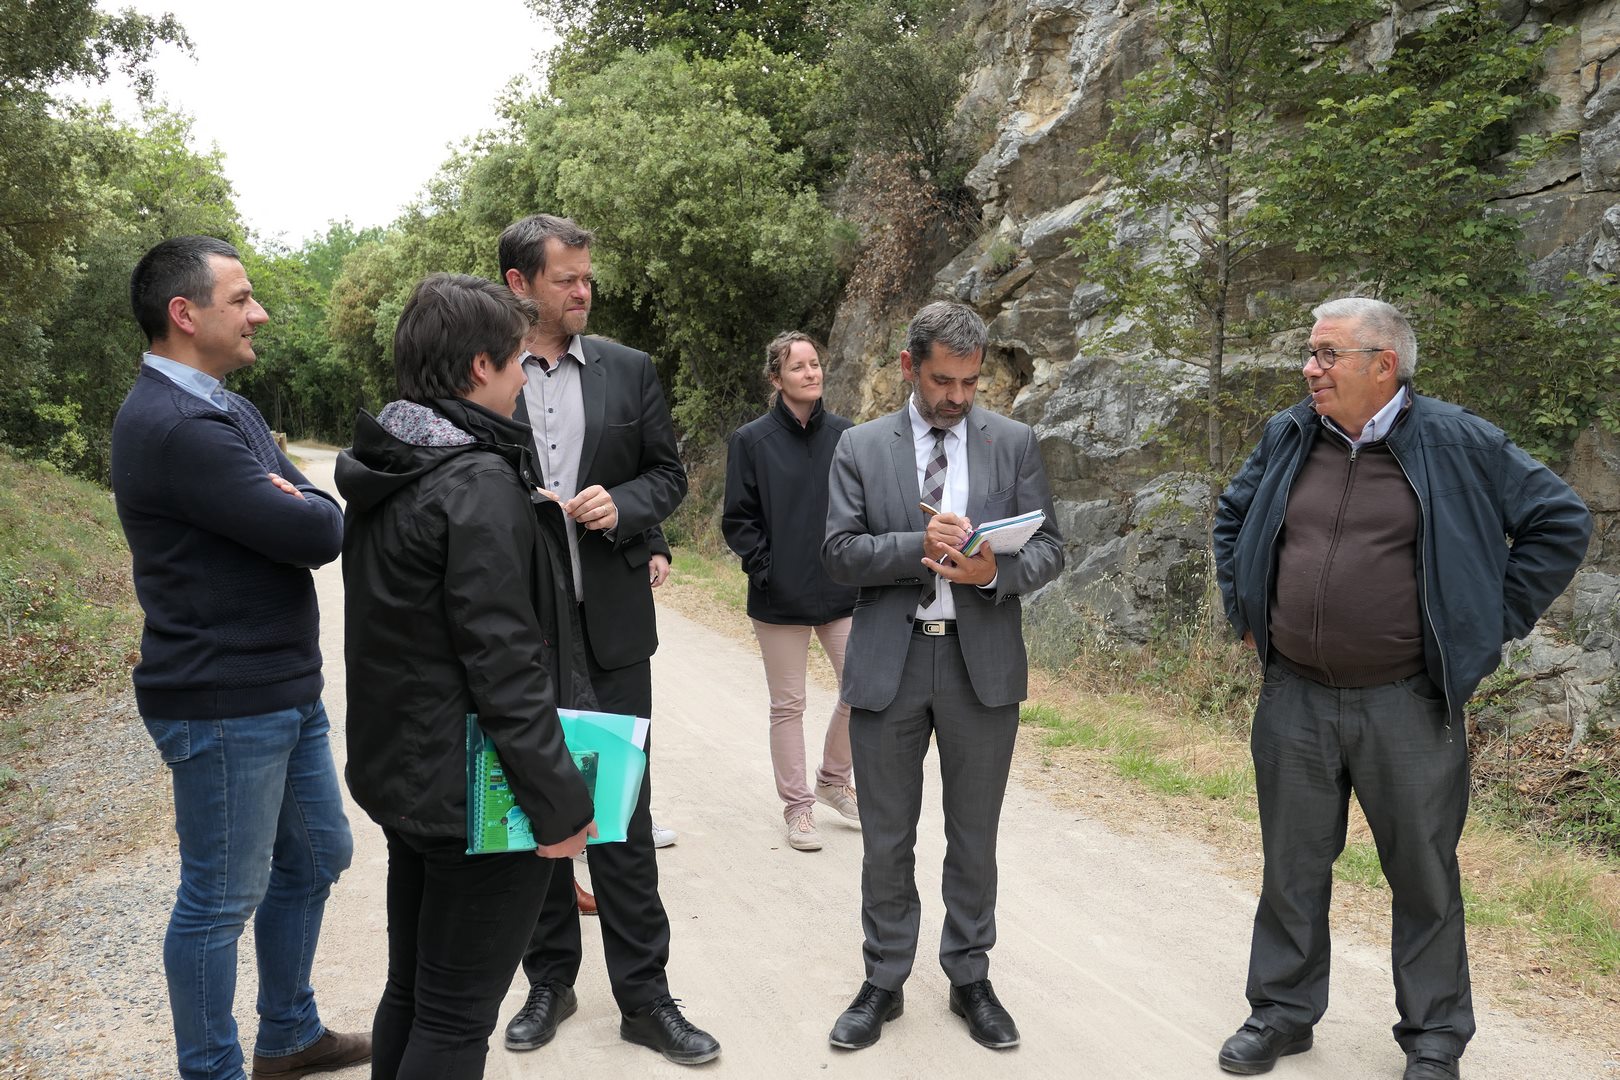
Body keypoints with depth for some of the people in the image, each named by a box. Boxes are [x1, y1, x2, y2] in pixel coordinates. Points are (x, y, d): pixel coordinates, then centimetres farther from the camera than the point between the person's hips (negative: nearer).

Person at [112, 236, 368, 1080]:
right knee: (221, 899, 5)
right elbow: (315, 534, -25)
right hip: (224, 706, -10)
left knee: (314, 857, 21)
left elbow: (318, 514, 7)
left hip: (286, 689, 10)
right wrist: (306, 511, -3)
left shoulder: (223, 408, 12)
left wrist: (295, 508, -15)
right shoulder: (173, 426, -21)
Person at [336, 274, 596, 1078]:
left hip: (402, 772, 9)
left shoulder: (386, 469, 7)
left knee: (410, 992, 22)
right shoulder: (480, 483, -22)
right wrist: (559, 802, -19)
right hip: (476, 792, -9)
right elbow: (504, 666, -24)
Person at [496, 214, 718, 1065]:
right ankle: (550, 980, 29)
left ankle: (644, 995, 16)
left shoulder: (629, 370, 5)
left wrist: (623, 506, -10)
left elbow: (668, 470, 9)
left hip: (610, 622, 1)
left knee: (623, 809, 5)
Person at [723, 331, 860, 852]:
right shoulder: (752, 440, -4)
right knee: (788, 705, 6)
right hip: (781, 596, -3)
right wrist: (765, 571, -11)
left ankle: (834, 778, 26)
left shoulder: (844, 435, 4)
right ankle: (798, 807, 20)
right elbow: (738, 520, -3)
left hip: (842, 592, 3)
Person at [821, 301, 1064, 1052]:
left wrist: (994, 570, -19)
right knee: (886, 839, 10)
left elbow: (1049, 549, 1)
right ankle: (883, 983, 27)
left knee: (974, 837, 12)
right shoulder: (860, 448, 3)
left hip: (982, 661, 0)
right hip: (888, 663, 0)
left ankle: (970, 980, 29)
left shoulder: (1015, 443, 4)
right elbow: (838, 552, -4)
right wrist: (919, 548, -19)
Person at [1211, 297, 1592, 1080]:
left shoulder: (1456, 443, -6)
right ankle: (1281, 1014, 29)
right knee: (1292, 867, 13)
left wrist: (1491, 624, -3)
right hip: (1294, 699, 3)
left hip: (1406, 704, -3)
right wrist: (1245, 612, 12)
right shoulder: (1288, 437, 4)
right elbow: (1232, 518, 20)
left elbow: (1561, 521, 0)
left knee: (1424, 874, 11)